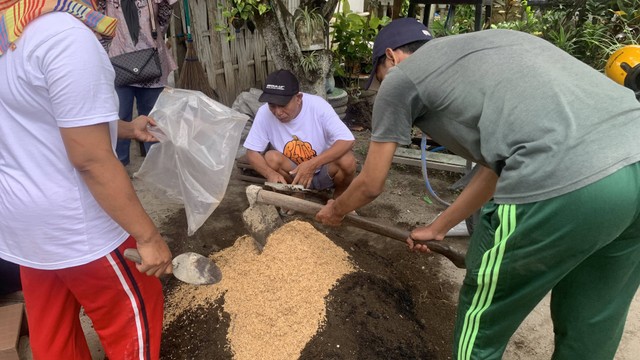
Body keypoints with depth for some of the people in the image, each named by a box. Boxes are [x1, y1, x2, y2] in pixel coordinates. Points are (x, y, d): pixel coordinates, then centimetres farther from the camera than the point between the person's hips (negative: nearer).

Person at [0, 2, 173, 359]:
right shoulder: (64, 34, -23)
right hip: (71, 222, -9)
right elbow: (91, 160, -26)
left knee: (52, 327, 23)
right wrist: (148, 236, -20)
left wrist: (127, 128, 23)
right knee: (133, 312, 12)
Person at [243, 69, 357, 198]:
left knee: (347, 160, -30)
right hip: (293, 174, 1)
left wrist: (312, 164, -41)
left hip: (325, 171, -1)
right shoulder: (264, 113, -19)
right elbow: (252, 152, -13)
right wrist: (270, 173, -35)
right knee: (271, 158, -27)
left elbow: (347, 140, -29)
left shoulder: (317, 105, -24)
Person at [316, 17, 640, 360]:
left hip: (561, 181, -9)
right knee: (590, 329, 27)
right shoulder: (483, 47, 31)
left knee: (483, 318, 19)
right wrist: (438, 227, 42)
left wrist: (335, 210, 40)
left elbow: (371, 184, 18)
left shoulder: (400, 78, 12)